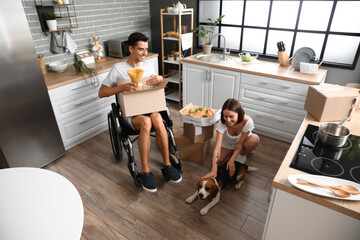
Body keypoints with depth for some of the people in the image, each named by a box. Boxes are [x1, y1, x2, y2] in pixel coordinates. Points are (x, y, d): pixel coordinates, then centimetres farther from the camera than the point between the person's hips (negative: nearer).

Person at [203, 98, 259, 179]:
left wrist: (232, 160, -32)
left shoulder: (247, 121, -36)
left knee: (254, 139, -35)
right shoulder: (222, 123, -34)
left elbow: (240, 143, -25)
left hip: (241, 142, 0)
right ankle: (231, 153, 11)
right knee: (216, 162, -19)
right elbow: (217, 146, -39)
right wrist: (214, 170, -45)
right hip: (228, 143, 1)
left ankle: (241, 155, -4)